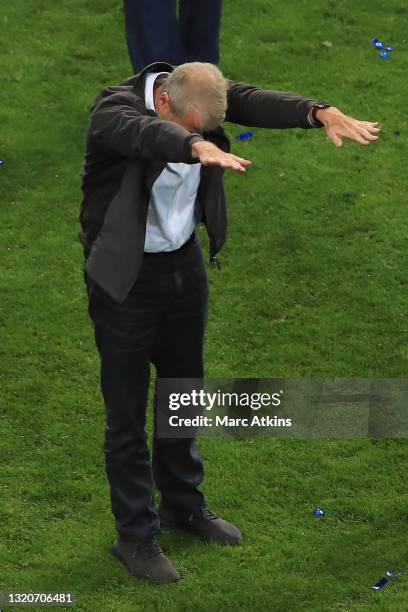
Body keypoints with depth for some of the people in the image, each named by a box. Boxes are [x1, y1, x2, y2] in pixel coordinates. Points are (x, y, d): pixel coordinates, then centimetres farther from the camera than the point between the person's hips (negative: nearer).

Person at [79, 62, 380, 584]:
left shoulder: (201, 94, -9)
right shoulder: (114, 109, -26)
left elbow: (257, 103, -23)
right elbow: (145, 134, -49)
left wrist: (324, 114, -41)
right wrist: (197, 147, -69)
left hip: (184, 263, 6)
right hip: (126, 277, -6)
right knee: (127, 412, 5)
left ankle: (183, 505, 41)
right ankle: (135, 536, 21)